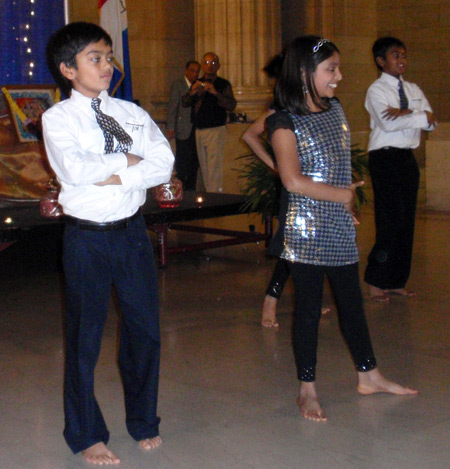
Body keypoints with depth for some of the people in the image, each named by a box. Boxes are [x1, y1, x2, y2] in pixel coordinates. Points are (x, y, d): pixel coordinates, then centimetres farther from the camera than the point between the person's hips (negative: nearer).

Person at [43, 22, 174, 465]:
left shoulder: (131, 113, 7)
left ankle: (143, 421, 32)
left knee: (144, 329, 12)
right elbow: (73, 168, -22)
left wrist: (113, 177, -17)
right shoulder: (58, 118, -4)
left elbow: (164, 163, -6)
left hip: (131, 230, 4)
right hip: (87, 237, -4)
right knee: (84, 337, 6)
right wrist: (127, 160, -11)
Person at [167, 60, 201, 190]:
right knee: (182, 161, -2)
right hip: (183, 130, -5)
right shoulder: (178, 84, -2)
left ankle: (191, 188, 16)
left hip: (196, 129, 5)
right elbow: (172, 107, -5)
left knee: (194, 160, 6)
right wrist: (171, 128, -9)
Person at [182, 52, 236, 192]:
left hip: (216, 129, -5)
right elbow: (185, 103, 7)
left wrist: (215, 92, -25)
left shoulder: (223, 84, 1)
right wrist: (192, 92, -13)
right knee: (203, 167, 6)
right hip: (199, 130, 5)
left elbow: (231, 105, -12)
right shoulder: (197, 84, 15)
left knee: (214, 168, -11)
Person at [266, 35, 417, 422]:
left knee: (351, 302, 15)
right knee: (308, 308, 2)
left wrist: (349, 193, 4)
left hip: (340, 229, 7)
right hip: (306, 230, -6)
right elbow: (294, 181, -21)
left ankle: (368, 375, 29)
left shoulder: (335, 109, 9)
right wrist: (342, 195, -12)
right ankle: (307, 390, 15)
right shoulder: (286, 122, -12)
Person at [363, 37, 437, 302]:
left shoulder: (414, 90, 15)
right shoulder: (377, 90, -4)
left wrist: (405, 113, -15)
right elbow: (388, 123, -20)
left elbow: (431, 123, 1)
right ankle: (376, 282, 0)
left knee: (407, 220, 7)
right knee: (391, 220, -10)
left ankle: (397, 281, 15)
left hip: (408, 158, 7)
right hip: (385, 158, -7)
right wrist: (422, 116, -13)